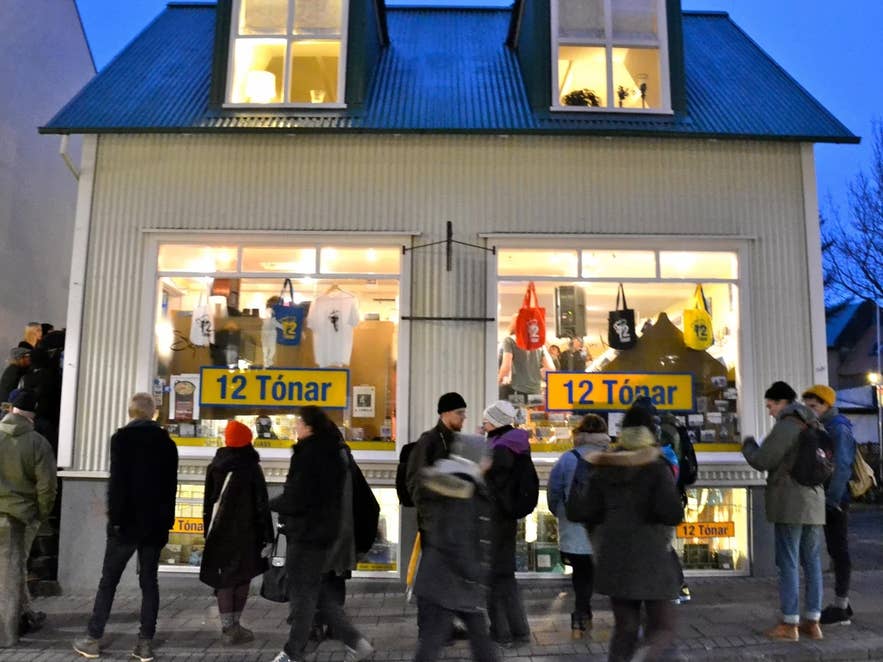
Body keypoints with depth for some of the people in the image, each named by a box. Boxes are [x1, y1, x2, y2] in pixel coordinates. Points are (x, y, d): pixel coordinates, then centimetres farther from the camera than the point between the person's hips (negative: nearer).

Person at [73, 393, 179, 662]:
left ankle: (93, 639, 13)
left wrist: (115, 517, -8)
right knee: (149, 582, 7)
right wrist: (166, 521, 14)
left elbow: (117, 482, -13)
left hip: (127, 522, -3)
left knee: (108, 581, 8)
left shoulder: (122, 438, -6)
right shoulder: (167, 443, 7)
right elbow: (171, 487, 9)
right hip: (155, 523, 3)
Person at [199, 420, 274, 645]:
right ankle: (233, 626, 15)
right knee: (243, 578, 9)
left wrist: (208, 532, 17)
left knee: (224, 580, 7)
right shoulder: (252, 467, -9)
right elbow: (262, 505, -10)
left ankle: (229, 628, 7)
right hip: (246, 533, -3)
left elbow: (208, 503, 10)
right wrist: (267, 536, -6)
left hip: (220, 533, 4)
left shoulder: (215, 466, 5)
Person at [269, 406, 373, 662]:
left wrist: (272, 504, -3)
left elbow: (295, 499, -21)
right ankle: (355, 641, 16)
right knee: (318, 591, 18)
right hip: (330, 532, 9)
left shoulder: (310, 454, -20)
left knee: (303, 593, 5)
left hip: (309, 534, -9)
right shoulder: (337, 451, 9)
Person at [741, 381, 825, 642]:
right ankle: (812, 622, 14)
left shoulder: (786, 425, -11)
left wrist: (748, 444, 7)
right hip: (815, 502, 8)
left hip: (790, 504, -8)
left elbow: (762, 461, -11)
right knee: (812, 561, 10)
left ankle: (790, 624, 0)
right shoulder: (815, 426, 14)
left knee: (788, 562, -3)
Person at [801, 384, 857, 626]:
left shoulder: (839, 429, -12)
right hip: (825, 499, 9)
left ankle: (840, 608, 4)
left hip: (836, 500, -9)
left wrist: (832, 499, -21)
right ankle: (842, 605, 20)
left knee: (839, 551, -3)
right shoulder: (822, 429, 15)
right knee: (835, 551, 12)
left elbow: (842, 467, -19)